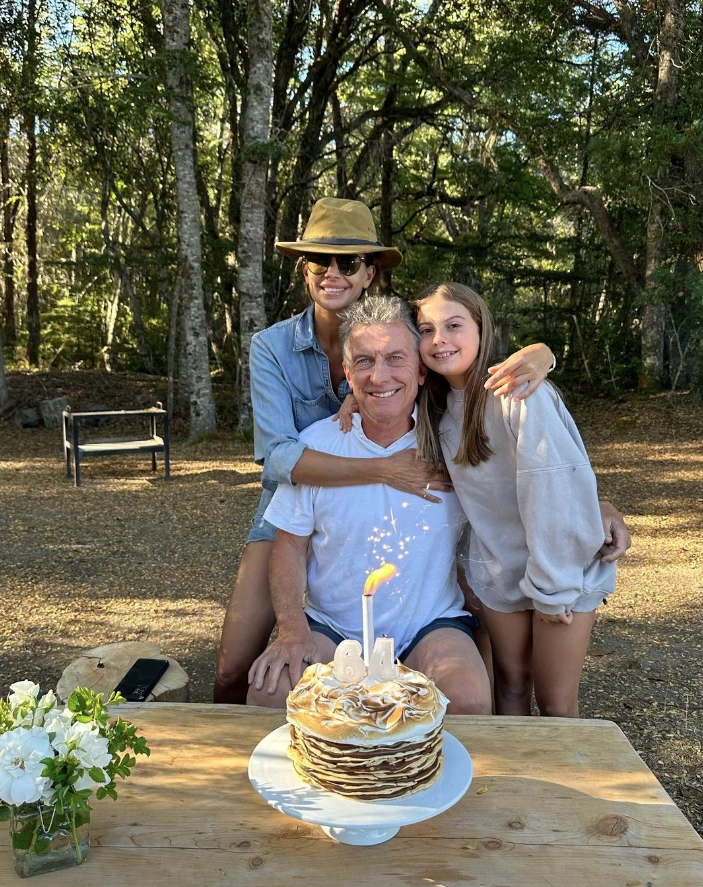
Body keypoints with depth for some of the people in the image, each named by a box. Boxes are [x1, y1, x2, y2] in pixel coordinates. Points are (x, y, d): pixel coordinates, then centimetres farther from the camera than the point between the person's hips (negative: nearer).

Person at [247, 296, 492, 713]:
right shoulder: (316, 443, -3)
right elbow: (290, 544, 0)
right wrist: (293, 631, -13)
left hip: (431, 626, 0)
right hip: (331, 628, 1)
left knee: (470, 700, -29)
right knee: (269, 691, -25)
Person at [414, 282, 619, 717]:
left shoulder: (520, 393, -22)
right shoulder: (437, 405, 1)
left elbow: (559, 491, -23)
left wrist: (552, 586, -17)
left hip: (563, 569, -5)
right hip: (498, 573, 5)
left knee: (556, 703, 5)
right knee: (510, 686, 15)